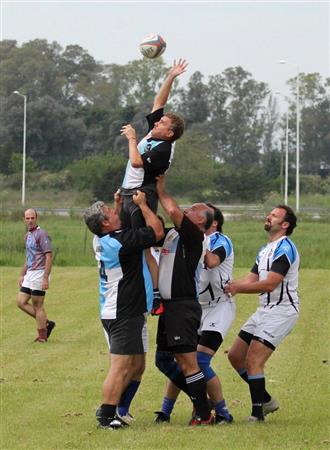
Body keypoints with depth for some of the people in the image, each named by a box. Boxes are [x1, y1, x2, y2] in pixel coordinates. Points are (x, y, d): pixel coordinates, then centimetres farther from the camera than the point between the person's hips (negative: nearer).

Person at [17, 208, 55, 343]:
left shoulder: (41, 234, -13)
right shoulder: (28, 235, 15)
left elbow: (49, 256, -18)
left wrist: (45, 278, -23)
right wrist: (22, 275, 23)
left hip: (39, 274, -9)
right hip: (29, 274, 9)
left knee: (37, 306, -4)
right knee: (21, 302, 6)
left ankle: (42, 336, 5)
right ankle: (46, 323, 15)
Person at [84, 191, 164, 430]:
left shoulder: (103, 240, 7)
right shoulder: (121, 241, -19)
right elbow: (157, 231, -10)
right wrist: (142, 204, -1)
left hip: (117, 312, 10)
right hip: (124, 315, -10)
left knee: (136, 366, 15)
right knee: (121, 368, -8)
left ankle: (109, 410, 18)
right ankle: (106, 416, -6)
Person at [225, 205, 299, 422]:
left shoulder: (284, 248, -14)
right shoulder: (266, 250, 19)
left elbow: (270, 284, -22)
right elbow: (251, 279, 13)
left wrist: (237, 287, -19)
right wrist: (228, 285, -3)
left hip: (282, 310, -10)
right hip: (265, 310, 10)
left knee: (253, 361, -16)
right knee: (236, 356, 10)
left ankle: (257, 412, -8)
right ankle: (266, 400, 20)